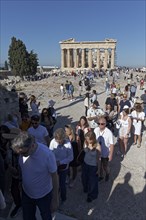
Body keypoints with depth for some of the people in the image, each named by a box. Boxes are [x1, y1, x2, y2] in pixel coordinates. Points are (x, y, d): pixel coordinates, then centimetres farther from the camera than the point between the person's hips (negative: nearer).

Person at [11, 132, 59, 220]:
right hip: (26, 193, 4)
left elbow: (54, 176, -19)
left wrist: (55, 196, -9)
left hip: (44, 195, -3)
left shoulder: (47, 155, -33)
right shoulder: (22, 151, -21)